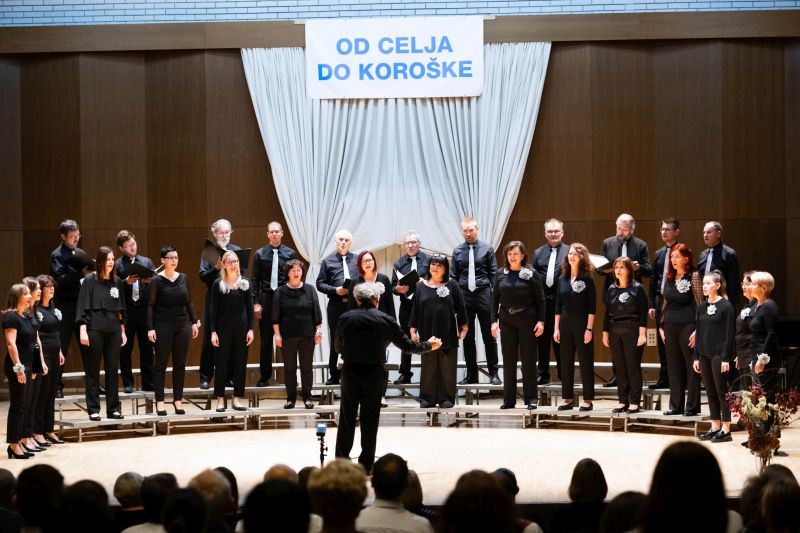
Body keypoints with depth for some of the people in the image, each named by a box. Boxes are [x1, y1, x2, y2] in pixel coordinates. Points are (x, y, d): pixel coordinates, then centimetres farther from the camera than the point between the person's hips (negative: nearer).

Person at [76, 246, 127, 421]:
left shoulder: (117, 282, 10)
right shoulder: (90, 281, -3)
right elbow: (83, 307, -6)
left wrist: (123, 331, 13)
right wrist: (83, 331, -13)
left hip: (113, 331, 4)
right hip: (95, 330, -4)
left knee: (113, 370, 6)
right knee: (93, 371, 2)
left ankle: (113, 408, 13)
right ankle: (93, 410, 6)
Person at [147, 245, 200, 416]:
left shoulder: (183, 278, 6)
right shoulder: (157, 280, -6)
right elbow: (150, 305, -6)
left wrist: (194, 322, 8)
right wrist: (150, 328, -13)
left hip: (182, 325, 4)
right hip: (163, 325, -4)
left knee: (180, 363, 6)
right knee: (161, 363, 1)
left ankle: (178, 399, 13)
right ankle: (159, 401, 5)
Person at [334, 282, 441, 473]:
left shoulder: (345, 319, -4)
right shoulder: (385, 320, -6)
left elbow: (338, 347, 6)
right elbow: (406, 345, 2)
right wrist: (429, 345, 18)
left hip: (350, 371, 1)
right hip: (374, 373, -1)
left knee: (347, 418, 9)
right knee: (370, 419, 7)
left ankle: (341, 460, 12)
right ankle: (366, 463, 11)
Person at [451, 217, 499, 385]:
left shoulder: (487, 249, 1)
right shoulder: (457, 251, 6)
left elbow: (494, 274, 2)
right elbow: (454, 277, 9)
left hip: (483, 295, -2)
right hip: (464, 296, 2)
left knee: (489, 336, 1)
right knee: (467, 337, 7)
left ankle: (493, 373, 7)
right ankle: (471, 374, 15)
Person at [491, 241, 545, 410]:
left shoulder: (531, 274, -3)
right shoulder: (501, 274, 6)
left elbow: (540, 299, -3)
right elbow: (495, 298, 8)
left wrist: (541, 321, -10)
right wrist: (494, 320, 0)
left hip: (527, 320, -3)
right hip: (506, 321, 3)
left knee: (528, 359, 2)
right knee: (508, 360, 6)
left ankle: (531, 398, 9)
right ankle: (509, 399, 11)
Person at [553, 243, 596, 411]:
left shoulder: (587, 279, -4)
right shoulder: (562, 279, 7)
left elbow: (592, 307, -7)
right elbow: (558, 305, 10)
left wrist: (589, 329, -13)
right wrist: (556, 328, 5)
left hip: (582, 324, -4)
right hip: (565, 324, 4)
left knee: (586, 362, 1)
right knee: (566, 362, 6)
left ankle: (588, 400, 5)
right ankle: (568, 398, 13)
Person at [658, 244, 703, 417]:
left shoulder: (693, 277, -5)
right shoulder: (669, 278, 12)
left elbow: (700, 304, -7)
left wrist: (697, 330, -12)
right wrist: (661, 326, 12)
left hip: (687, 326, -6)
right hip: (670, 326, 6)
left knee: (691, 367, -1)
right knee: (674, 367, 8)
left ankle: (692, 407, 3)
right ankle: (675, 405, 13)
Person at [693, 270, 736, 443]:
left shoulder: (726, 306, -8)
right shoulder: (701, 307, 10)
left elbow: (729, 334, -11)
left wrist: (726, 358, -15)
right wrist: (696, 357, 10)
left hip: (719, 355, -6)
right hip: (704, 355, 6)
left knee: (721, 391, -3)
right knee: (711, 391, 9)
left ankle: (726, 430, 2)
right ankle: (715, 427, 16)